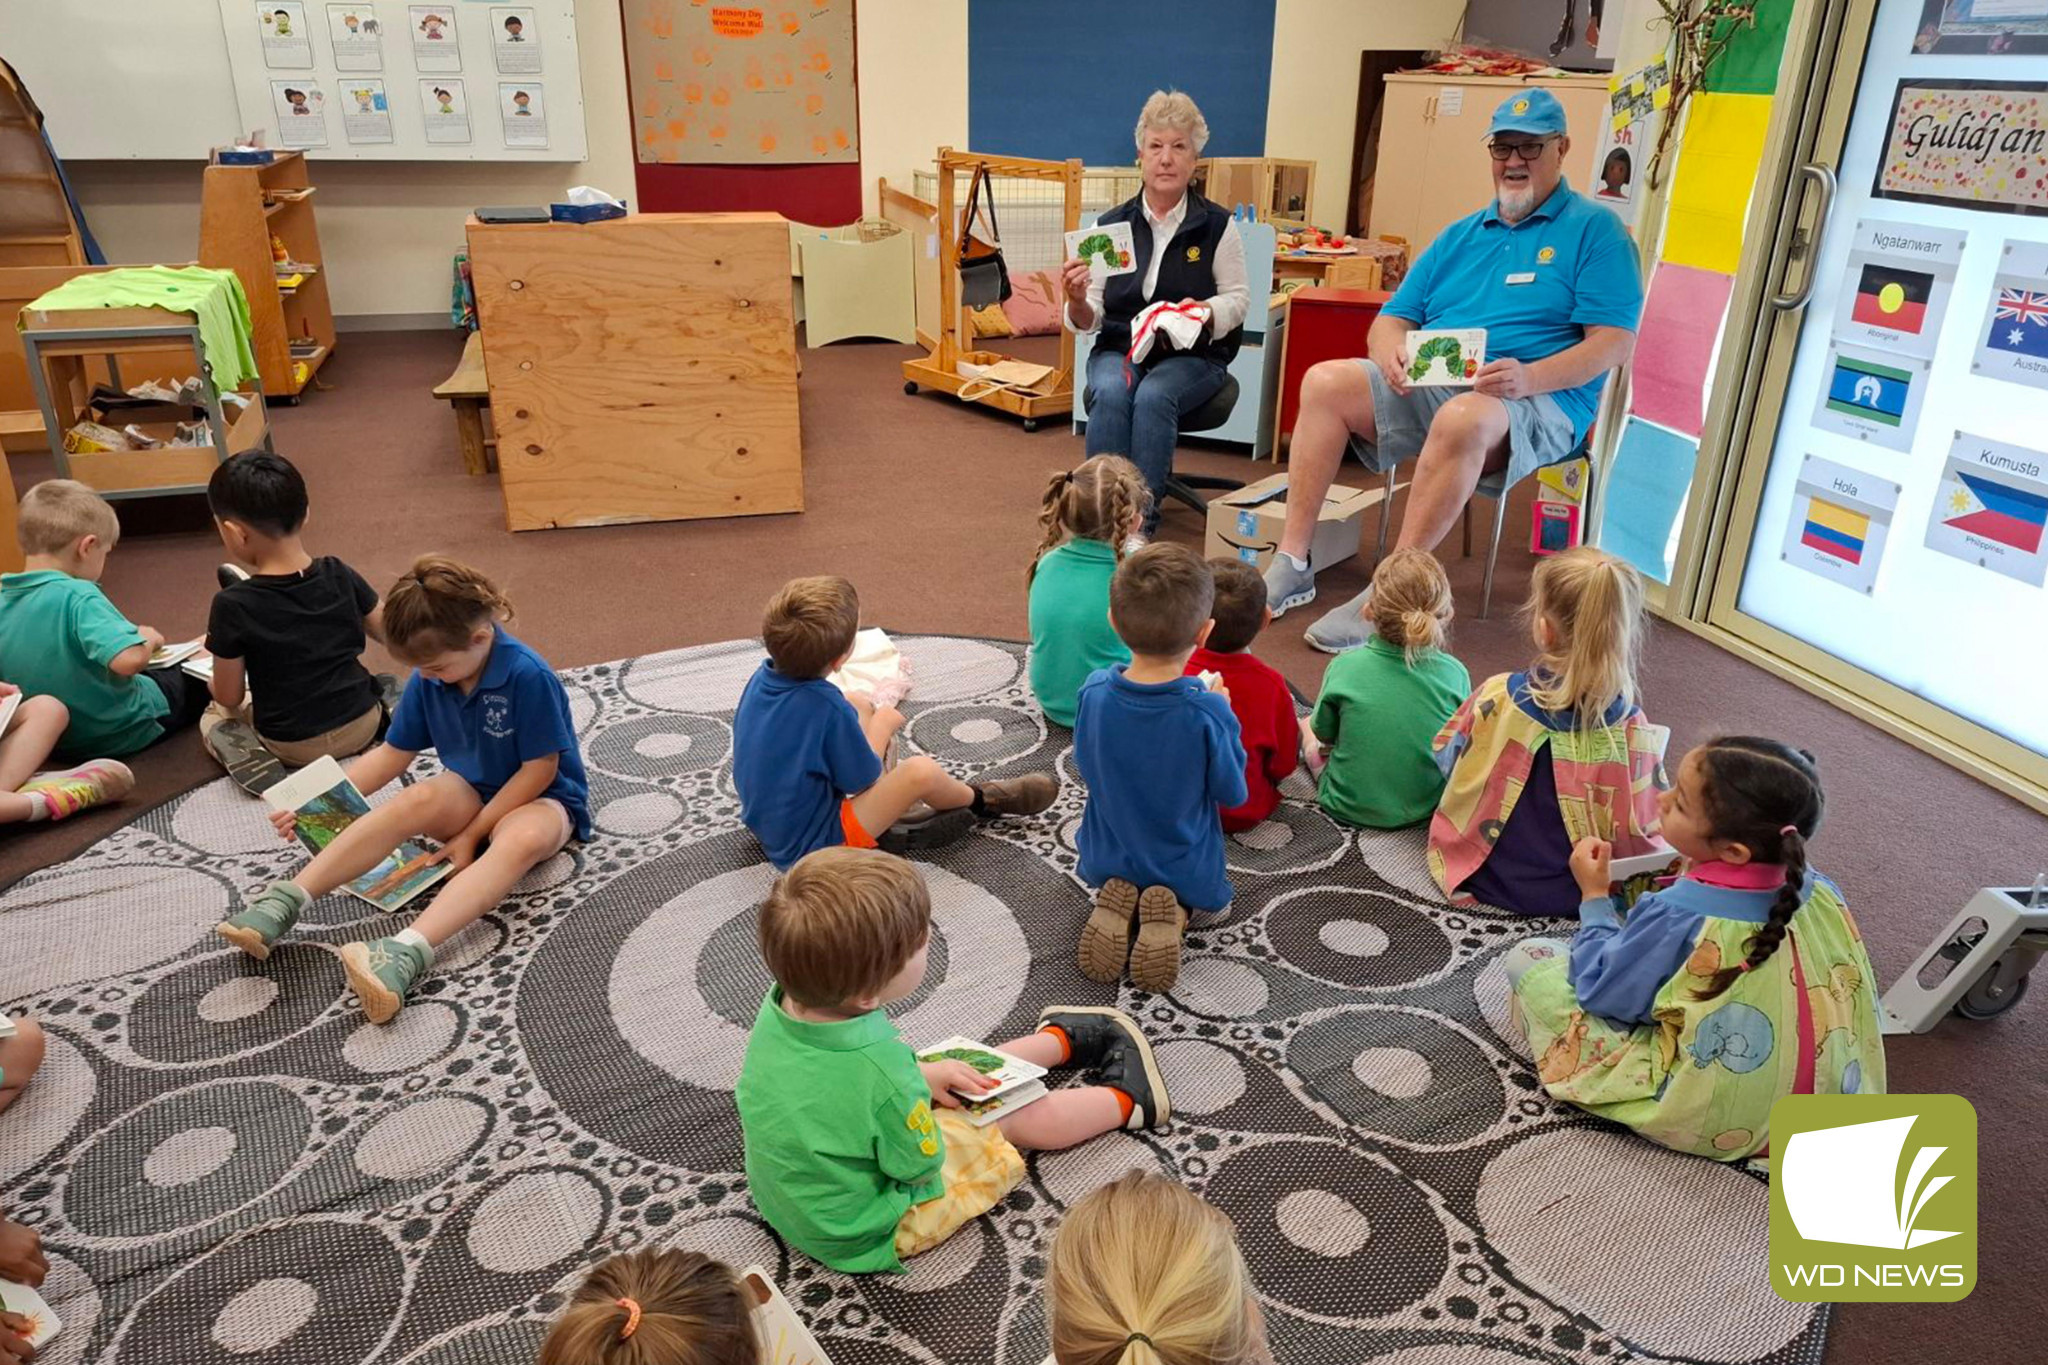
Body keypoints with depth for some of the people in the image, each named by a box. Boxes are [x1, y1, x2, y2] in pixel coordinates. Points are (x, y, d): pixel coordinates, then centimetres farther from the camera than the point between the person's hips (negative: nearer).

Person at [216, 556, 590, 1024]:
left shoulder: (528, 675, -25)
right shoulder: (428, 679, -5)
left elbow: (540, 769, -20)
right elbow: (393, 754, 5)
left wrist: (473, 833, -18)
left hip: (543, 798, -5)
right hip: (473, 792, 5)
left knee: (522, 840, -40)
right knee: (418, 800, -29)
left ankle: (407, 952, -59)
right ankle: (283, 901, -33)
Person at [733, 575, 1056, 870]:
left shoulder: (763, 675, -8)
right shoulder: (827, 707, -30)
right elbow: (864, 780, -15)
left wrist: (876, 718, 5)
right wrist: (884, 725, -1)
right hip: (808, 845, -9)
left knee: (861, 705, 11)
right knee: (920, 772, -21)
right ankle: (979, 799, 12)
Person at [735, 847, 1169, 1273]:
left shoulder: (781, 1004, -19)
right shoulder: (882, 1070, -41)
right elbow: (922, 1164, -23)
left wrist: (919, 1076, 0)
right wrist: (917, 1085, -7)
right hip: (859, 1236, -7)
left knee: (960, 1077, 21)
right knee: (1014, 1117, 9)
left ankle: (1061, 1039, 47)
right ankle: (1125, 1099, 35)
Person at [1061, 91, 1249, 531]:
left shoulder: (1216, 225, 1)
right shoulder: (1111, 225, 4)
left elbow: (1238, 298, 5)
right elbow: (1089, 320, 4)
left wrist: (1203, 312, -17)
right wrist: (1077, 300, -20)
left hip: (1192, 355, -1)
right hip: (1119, 349, 2)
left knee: (1153, 396, -33)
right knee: (1110, 393, -31)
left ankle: (1141, 518, -27)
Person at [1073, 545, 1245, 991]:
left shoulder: (1095, 691, -21)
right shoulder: (1207, 713, -30)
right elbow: (1232, 794, -14)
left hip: (1107, 860, 2)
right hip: (1186, 870, -2)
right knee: (1187, 888, 32)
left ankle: (1117, 905, 1)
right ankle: (1174, 913, -2)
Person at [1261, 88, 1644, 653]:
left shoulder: (1595, 229, 5)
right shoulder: (1461, 235, 22)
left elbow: (1616, 340, -6)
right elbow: (1393, 317, 18)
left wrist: (1530, 377, -24)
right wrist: (1391, 352, -8)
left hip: (1539, 403, -5)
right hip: (1426, 386, 6)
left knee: (1464, 417, -40)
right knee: (1325, 381, -15)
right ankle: (1291, 564, -18)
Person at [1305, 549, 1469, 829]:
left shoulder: (1344, 667, -20)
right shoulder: (1454, 673, -17)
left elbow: (1323, 733, -4)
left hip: (1349, 808, -2)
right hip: (1428, 807, 2)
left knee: (1305, 725, 23)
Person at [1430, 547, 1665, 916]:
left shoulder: (1496, 699, -23)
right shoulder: (1633, 731, -23)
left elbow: (1446, 757, -3)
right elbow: (1648, 830, -13)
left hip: (1488, 882, 1)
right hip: (1576, 897, 0)